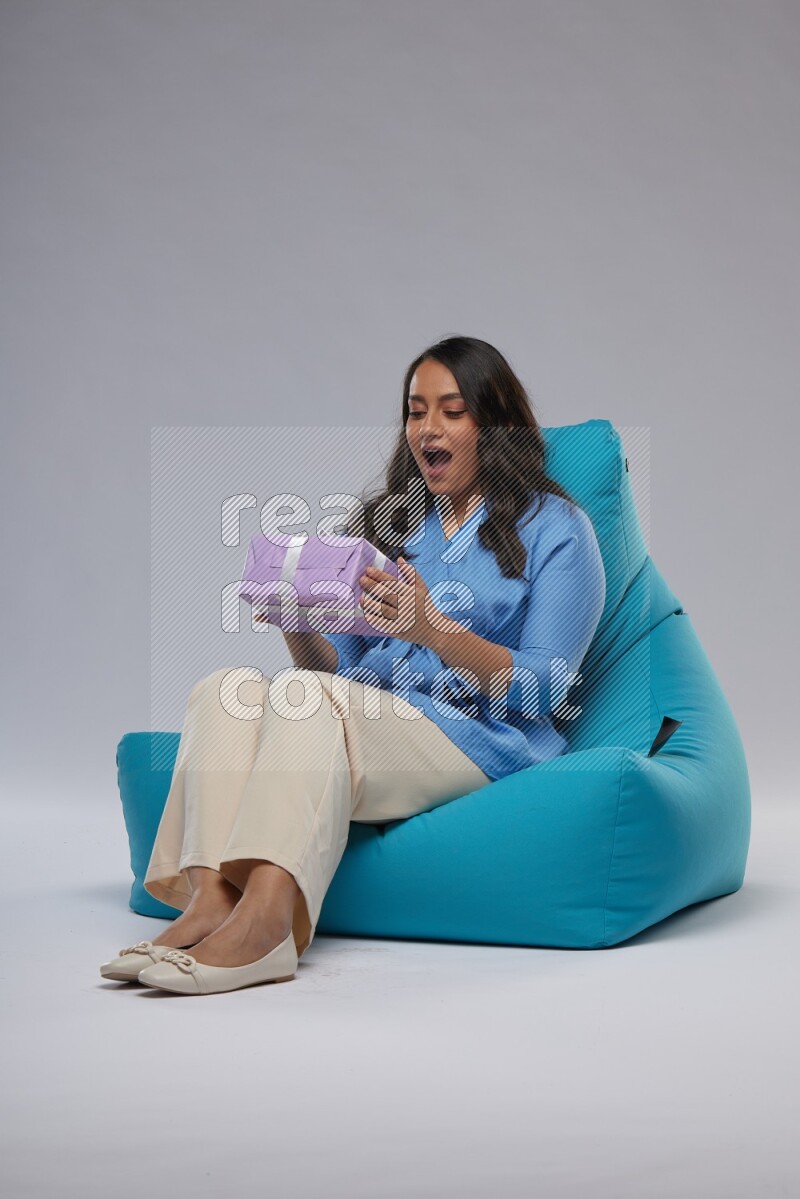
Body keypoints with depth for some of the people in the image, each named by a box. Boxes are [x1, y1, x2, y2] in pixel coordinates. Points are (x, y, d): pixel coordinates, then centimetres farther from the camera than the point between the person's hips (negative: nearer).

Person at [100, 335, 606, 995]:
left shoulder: (555, 526, 8)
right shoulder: (386, 523, 24)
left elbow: (544, 689, -4)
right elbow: (338, 667, 18)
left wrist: (434, 629, -18)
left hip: (477, 738, -5)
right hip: (362, 722, 6)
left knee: (307, 697, -32)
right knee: (226, 688, -22)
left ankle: (263, 918, -47)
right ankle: (212, 897, -40)